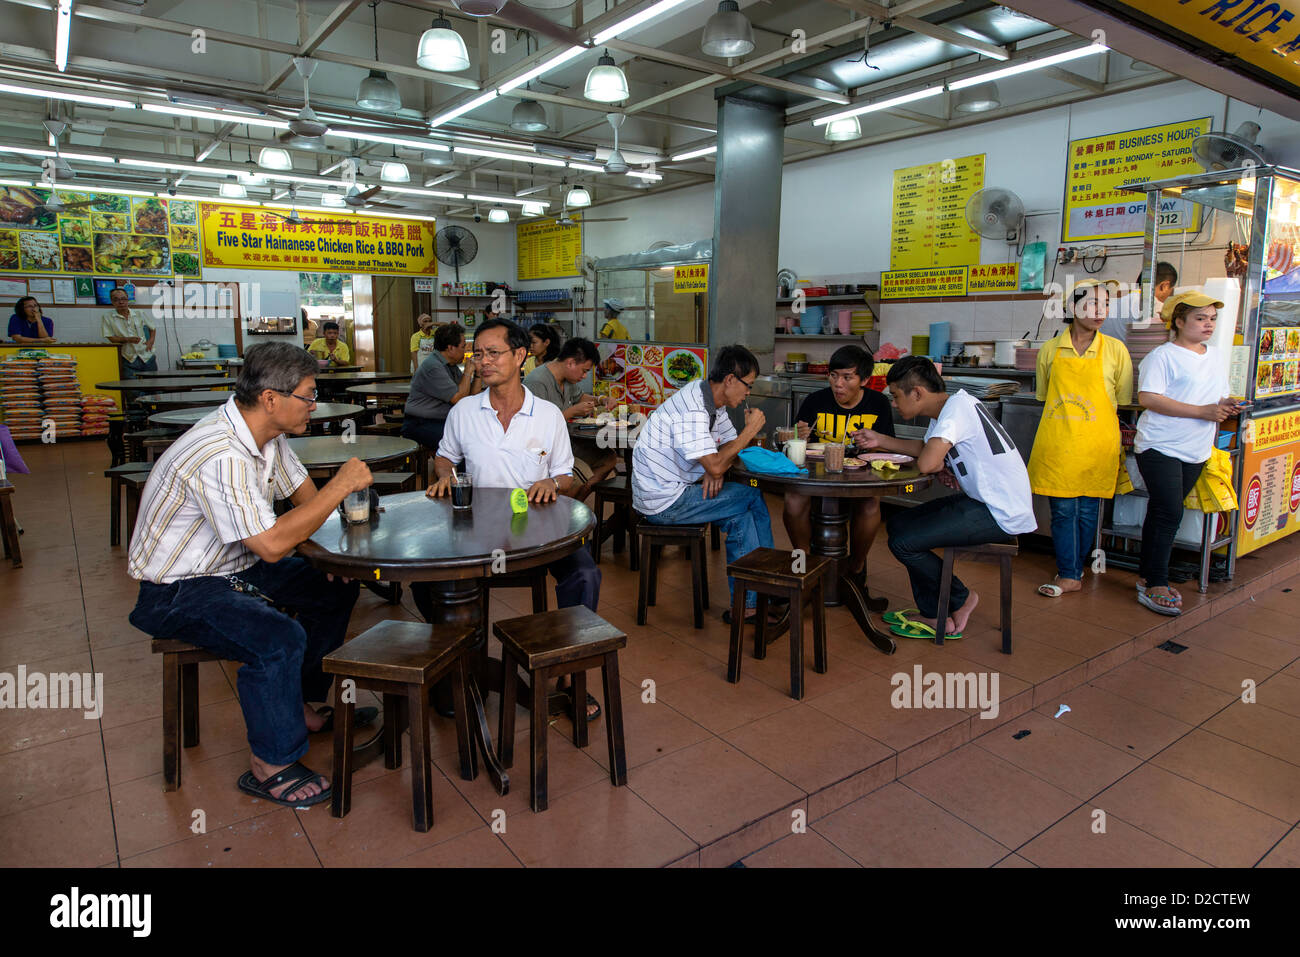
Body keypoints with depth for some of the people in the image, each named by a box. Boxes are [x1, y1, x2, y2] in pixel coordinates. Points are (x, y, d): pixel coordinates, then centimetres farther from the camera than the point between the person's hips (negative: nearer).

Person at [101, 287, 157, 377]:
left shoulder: (139, 314, 10)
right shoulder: (107, 317, 2)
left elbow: (152, 329, 20)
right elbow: (110, 338, -2)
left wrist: (151, 341, 2)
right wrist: (128, 339, -18)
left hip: (147, 357, 3)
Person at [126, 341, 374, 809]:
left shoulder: (266, 431, -3)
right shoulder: (221, 457, -33)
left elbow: (301, 491, 12)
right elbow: (271, 545, -37)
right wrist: (341, 486, -30)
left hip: (232, 566, 10)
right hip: (177, 591, -10)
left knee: (335, 589, 10)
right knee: (280, 639, -30)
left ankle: (306, 704, 24)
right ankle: (271, 766, -8)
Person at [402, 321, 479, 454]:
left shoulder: (451, 366, 14)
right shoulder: (433, 367, -16)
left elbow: (471, 395, 14)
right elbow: (459, 399, -18)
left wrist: (478, 372, 3)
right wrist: (468, 371, -9)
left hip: (443, 422, 9)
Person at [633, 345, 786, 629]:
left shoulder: (713, 402, 8)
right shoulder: (692, 410, -24)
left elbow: (730, 444, 16)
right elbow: (715, 465, -27)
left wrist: (716, 470, -6)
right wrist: (750, 430, -17)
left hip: (676, 488, 9)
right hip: (663, 501, -9)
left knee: (742, 515, -5)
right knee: (754, 498, -7)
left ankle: (746, 603, 0)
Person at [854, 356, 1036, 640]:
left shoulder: (957, 407, -21)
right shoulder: (945, 409, 9)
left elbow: (926, 463, -32)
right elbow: (926, 447, 24)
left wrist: (939, 467, -10)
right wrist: (880, 441, 14)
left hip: (1001, 514, -10)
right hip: (983, 502, 10)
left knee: (903, 542, -14)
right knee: (898, 523, 12)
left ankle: (961, 600, 11)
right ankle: (933, 616, 16)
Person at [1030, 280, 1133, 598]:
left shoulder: (1115, 350, 3)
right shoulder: (1051, 350, 5)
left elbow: (1121, 401, 8)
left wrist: (1087, 418, 1)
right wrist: (1064, 421, 3)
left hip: (1095, 445, 0)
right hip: (1056, 443, 0)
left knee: (1087, 510, 6)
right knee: (1062, 509, 1)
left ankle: (1074, 570, 19)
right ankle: (1069, 575, 9)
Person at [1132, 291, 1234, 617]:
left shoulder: (1217, 358, 17)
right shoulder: (1163, 356, -7)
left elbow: (1217, 398, 24)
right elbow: (1148, 398, -19)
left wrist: (1225, 408, -1)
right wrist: (1202, 411, -20)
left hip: (1195, 452, 7)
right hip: (1159, 447, -7)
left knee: (1162, 514, 11)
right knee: (1169, 514, -12)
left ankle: (1147, 576, 19)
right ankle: (1155, 586, -5)